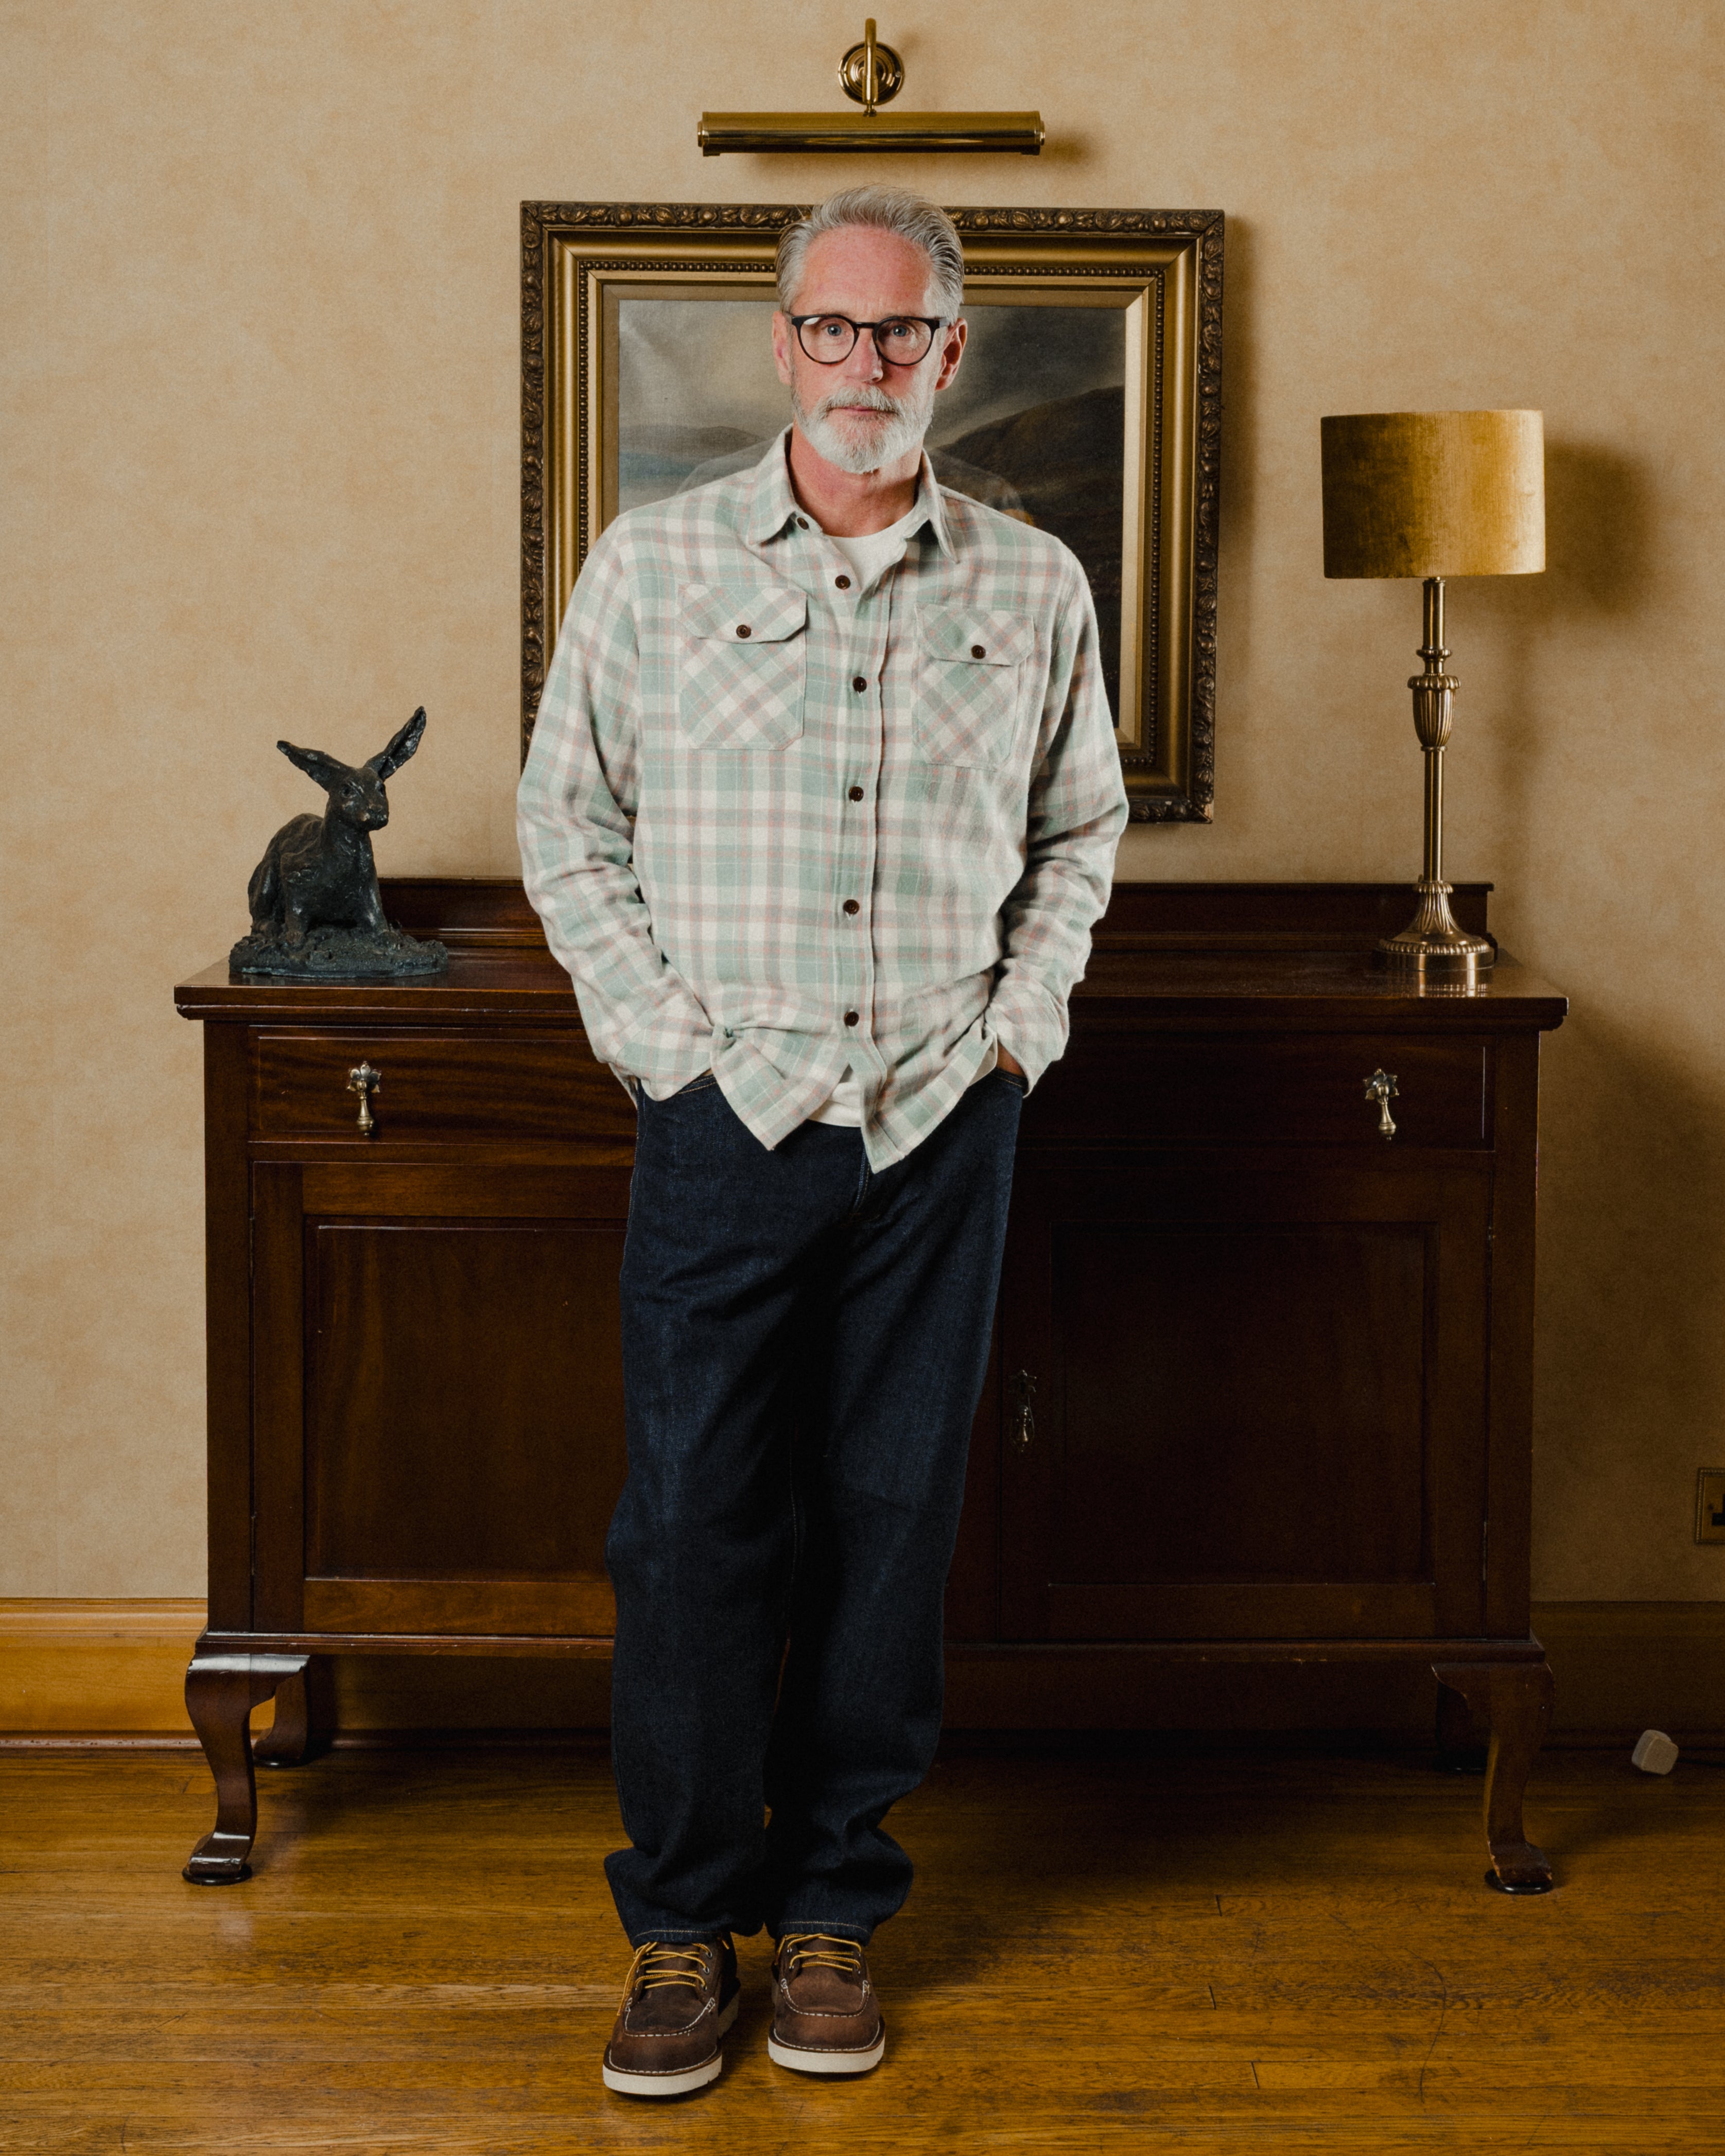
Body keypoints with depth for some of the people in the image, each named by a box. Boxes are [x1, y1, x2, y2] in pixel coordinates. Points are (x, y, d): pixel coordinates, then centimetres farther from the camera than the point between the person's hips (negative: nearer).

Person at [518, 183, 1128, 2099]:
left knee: (891, 1524, 6)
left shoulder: (1033, 589, 7)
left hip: (942, 1130, 2)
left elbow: (1082, 829, 17)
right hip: (728, 1120, -1)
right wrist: (668, 1042, -3)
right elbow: (565, 822, 5)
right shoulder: (654, 563, 2)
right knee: (692, 1524, -1)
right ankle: (682, 1923, 13)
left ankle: (835, 1908, 20)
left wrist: (1018, 1025, 4)